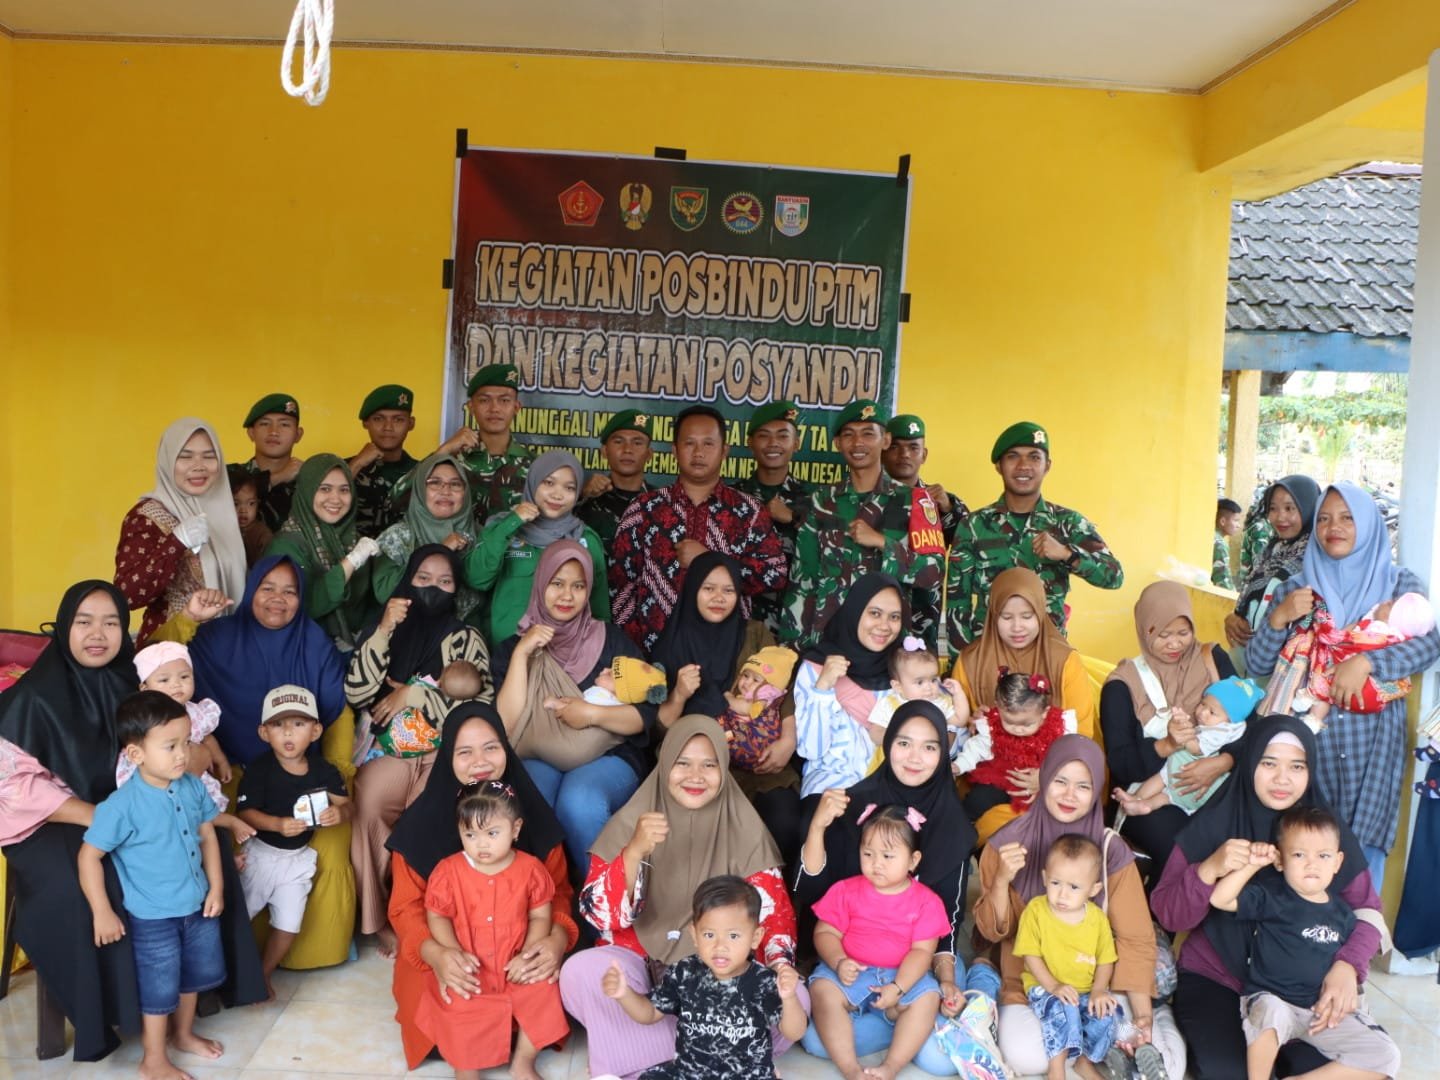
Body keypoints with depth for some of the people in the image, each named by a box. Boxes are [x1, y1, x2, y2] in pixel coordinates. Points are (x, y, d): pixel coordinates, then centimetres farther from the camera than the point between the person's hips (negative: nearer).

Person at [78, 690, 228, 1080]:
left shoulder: (192, 787, -7)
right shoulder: (122, 805, -24)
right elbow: (89, 856, -17)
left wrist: (216, 886, 2)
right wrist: (102, 912, -17)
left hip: (197, 904, 6)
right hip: (153, 916, -6)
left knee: (194, 974, 23)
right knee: (160, 987, 8)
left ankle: (183, 1033, 47)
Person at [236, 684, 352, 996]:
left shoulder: (324, 771, -9)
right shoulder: (259, 769, -17)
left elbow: (348, 805, -4)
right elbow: (245, 812, -22)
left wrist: (340, 813, -28)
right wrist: (278, 824, -38)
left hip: (298, 858, 3)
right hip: (260, 853, -2)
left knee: (288, 926, 8)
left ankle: (263, 975, 32)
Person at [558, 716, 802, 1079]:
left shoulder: (744, 829, -2)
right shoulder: (632, 820, -5)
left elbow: (773, 912, -1)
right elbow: (600, 916, -13)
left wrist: (780, 962, -23)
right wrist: (635, 850, -30)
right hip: (641, 961, -1)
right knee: (580, 972, -30)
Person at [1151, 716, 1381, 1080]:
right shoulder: (1211, 825, -10)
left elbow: (1366, 910, -2)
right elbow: (1168, 916, -10)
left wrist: (1348, 965, -23)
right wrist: (1209, 870, -29)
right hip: (1215, 979, -2)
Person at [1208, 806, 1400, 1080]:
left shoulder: (1343, 914, 7)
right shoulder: (1270, 898, -6)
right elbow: (1220, 899, -18)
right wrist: (1252, 864, -22)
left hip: (1325, 1008, 5)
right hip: (1270, 999, -5)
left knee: (1386, 1057, -10)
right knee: (1270, 1013, -40)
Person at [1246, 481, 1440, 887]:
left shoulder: (1398, 583, 5)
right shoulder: (1296, 588, 8)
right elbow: (1257, 665, 5)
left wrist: (1365, 662, -24)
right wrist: (1279, 617, -11)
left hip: (1371, 742, -1)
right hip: (1309, 738, 1)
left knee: (1363, 847, -1)